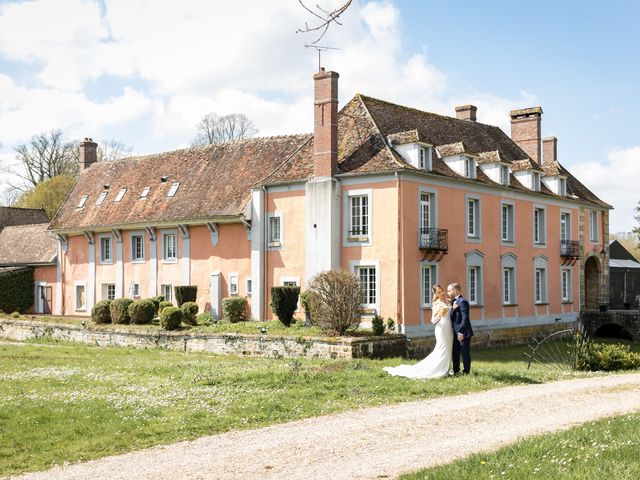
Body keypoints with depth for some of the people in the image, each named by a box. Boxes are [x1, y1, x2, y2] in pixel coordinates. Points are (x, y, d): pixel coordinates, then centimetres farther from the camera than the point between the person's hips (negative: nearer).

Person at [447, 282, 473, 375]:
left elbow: (465, 318, -20)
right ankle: (456, 371, 25)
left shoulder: (462, 301, -15)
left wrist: (461, 332, -22)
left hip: (463, 333, -9)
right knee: (455, 353, 15)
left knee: (465, 353, 2)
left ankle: (466, 372, 10)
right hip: (455, 332, 9)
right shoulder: (453, 302, 13)